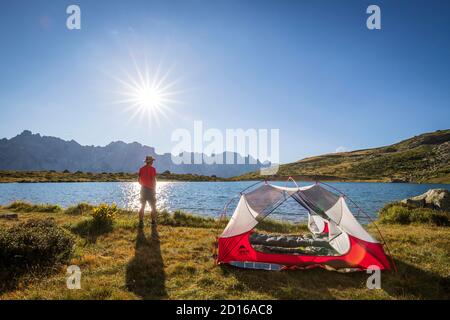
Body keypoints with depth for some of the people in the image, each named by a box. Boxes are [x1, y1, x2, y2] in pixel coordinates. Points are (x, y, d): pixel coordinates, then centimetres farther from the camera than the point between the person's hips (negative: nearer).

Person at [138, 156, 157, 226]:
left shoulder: (141, 169, 5)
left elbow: (139, 180, 7)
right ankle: (153, 221, 1)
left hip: (143, 189, 5)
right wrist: (154, 189, -1)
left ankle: (141, 221, 11)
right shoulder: (152, 169, -10)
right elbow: (154, 180, -13)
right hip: (150, 189, -5)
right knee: (153, 207, 4)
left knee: (142, 206, 11)